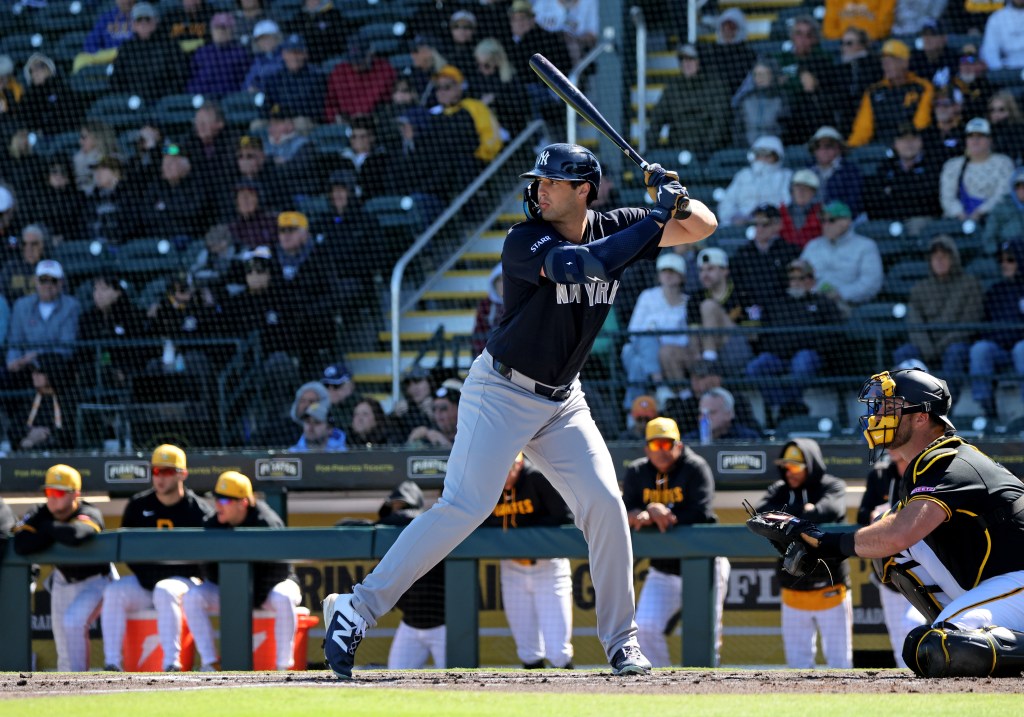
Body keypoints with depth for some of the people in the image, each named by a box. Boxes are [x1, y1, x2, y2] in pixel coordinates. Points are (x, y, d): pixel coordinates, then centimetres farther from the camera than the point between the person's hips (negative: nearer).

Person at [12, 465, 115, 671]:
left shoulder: (89, 515, -28)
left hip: (96, 581, -6)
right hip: (62, 582, 6)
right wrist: (59, 534, -30)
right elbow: (21, 545, -31)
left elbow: (76, 535, -51)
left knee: (73, 621, -27)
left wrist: (48, 528, -33)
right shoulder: (39, 515, -14)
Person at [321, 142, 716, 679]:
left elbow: (703, 227, 5)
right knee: (464, 506, -16)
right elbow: (582, 264, -36)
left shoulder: (614, 229, 1)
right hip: (502, 391, -5)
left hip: (562, 401, 6)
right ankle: (356, 609, -13)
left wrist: (678, 200, -17)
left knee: (604, 503, -6)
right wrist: (657, 218, -31)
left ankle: (620, 639, 6)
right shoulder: (526, 240, -17)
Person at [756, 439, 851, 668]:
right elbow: (761, 513, -9)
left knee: (839, 660, 0)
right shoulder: (779, 490, 8)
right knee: (797, 660, 6)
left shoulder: (833, 487, -3)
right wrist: (802, 511, -14)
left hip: (830, 589, -4)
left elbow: (828, 510, -24)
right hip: (793, 592, 4)